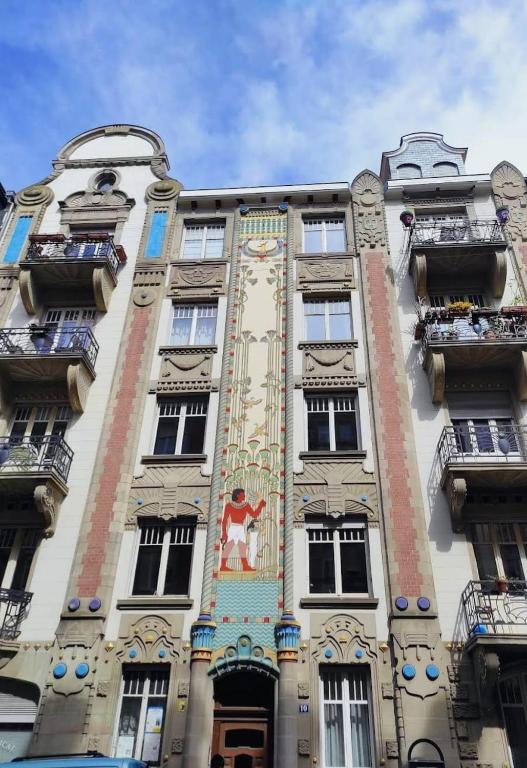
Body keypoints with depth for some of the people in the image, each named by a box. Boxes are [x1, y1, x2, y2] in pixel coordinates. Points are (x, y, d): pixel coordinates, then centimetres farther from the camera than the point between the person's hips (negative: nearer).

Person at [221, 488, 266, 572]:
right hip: (232, 528, -5)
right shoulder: (229, 505, -3)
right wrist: (224, 532, -10)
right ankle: (223, 566, -10)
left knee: (243, 548, 5)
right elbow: (225, 519, -4)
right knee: (228, 547, -11)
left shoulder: (246, 505, 8)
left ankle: (245, 566, 7)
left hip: (241, 529, 5)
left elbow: (254, 515, 4)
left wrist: (260, 506, -5)